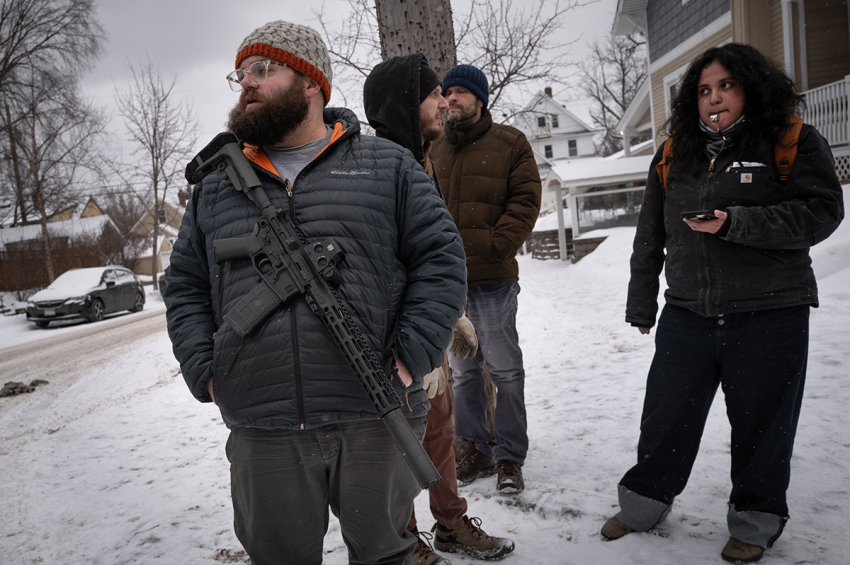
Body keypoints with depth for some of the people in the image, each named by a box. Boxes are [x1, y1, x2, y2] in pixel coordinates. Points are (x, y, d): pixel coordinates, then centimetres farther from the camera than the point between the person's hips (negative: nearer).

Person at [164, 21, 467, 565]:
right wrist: (207, 375, 1)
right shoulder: (216, 188, 14)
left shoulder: (388, 165, 5)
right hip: (260, 434, 2)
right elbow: (185, 286, 16)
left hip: (374, 422, -2)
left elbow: (441, 258, 0)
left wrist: (410, 360, -10)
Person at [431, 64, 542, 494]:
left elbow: (525, 201, -2)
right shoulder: (435, 150, 16)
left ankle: (510, 458, 14)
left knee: (505, 369, 2)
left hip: (493, 278, -4)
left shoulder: (509, 143, 4)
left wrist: (497, 245, -14)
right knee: (462, 371, 11)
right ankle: (476, 450, 24)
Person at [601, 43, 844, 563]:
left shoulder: (796, 143, 0)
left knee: (760, 423, 9)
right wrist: (641, 305, 15)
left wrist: (736, 223, -22)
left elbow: (821, 212, -11)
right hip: (686, 315, 4)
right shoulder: (674, 155, 11)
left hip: (769, 316, -3)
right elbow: (650, 236, 14)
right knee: (665, 417, 10)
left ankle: (756, 521, 29)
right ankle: (644, 504, 29)